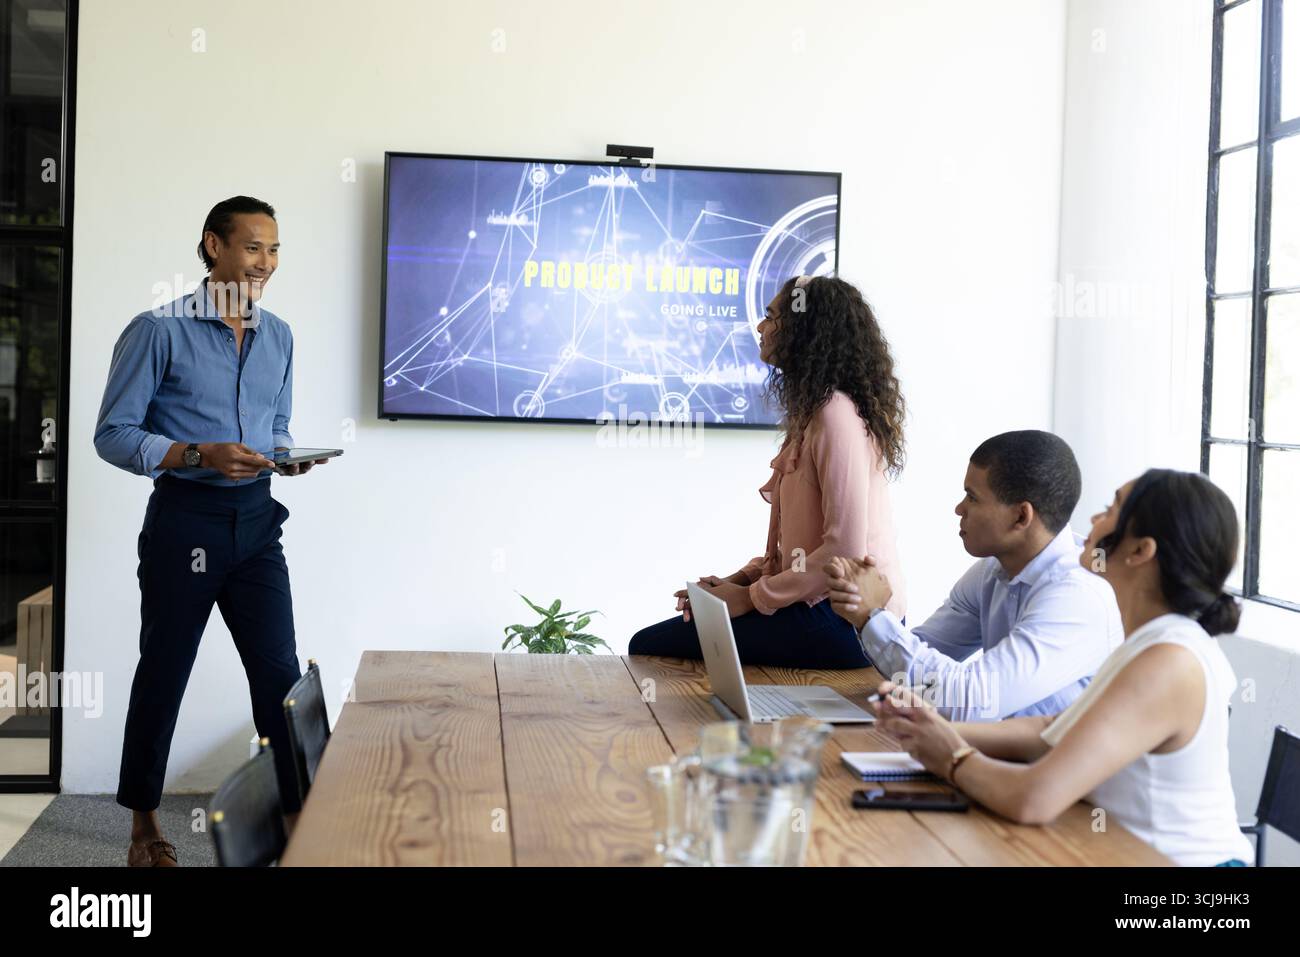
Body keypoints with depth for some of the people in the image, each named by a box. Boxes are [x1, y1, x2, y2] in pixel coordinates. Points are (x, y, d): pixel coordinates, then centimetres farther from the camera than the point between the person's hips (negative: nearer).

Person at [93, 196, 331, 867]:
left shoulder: (278, 337, 11)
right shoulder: (159, 330, -7)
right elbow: (113, 434, -9)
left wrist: (286, 456, -3)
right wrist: (200, 455, -22)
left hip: (255, 521, 4)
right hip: (183, 521, -4)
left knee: (279, 670, 1)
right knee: (163, 674, 8)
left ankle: (302, 812, 9)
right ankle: (144, 828, 24)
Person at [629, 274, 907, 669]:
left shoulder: (836, 413, -15)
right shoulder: (815, 411, 18)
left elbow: (844, 549, -21)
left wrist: (752, 597, -13)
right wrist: (740, 579, 7)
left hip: (843, 621, -10)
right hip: (824, 607, 10)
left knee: (649, 646, -12)